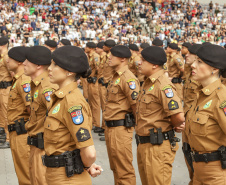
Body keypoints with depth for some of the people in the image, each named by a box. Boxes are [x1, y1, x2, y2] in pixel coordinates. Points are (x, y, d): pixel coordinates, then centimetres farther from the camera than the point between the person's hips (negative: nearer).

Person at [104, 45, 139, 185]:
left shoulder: (128, 79, -18)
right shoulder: (116, 76, 13)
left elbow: (136, 105, -20)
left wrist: (138, 126, -10)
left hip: (121, 129, -10)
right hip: (111, 128, 10)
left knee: (124, 170, -1)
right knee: (116, 168, 20)